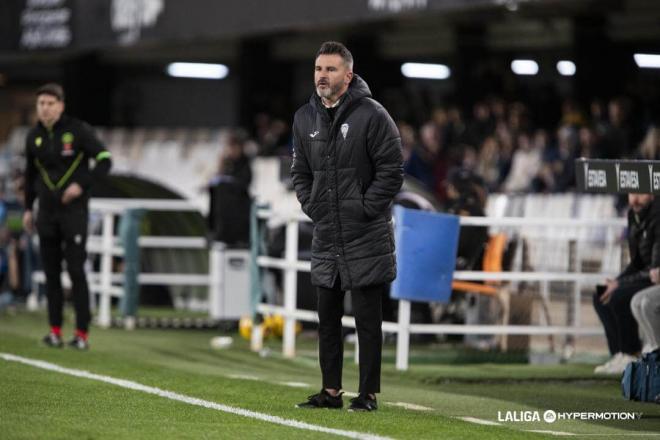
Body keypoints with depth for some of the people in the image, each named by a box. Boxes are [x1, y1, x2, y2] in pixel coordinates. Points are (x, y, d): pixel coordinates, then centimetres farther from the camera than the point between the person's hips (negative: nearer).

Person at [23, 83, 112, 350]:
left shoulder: (78, 130, -7)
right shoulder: (34, 137, 7)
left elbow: (104, 161, -7)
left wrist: (81, 184, -18)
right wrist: (28, 208, 17)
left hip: (74, 210, -5)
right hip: (47, 211, 5)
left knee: (76, 271, -7)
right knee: (51, 272, 4)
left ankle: (82, 334, -5)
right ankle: (55, 330, 8)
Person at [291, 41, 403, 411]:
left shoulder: (371, 114, -10)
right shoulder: (305, 118, 9)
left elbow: (392, 169, -11)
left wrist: (366, 210, -13)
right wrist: (312, 208, 5)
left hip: (366, 238, -6)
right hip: (326, 237, 6)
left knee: (367, 319, -1)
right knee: (328, 318, 10)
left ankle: (369, 394, 4)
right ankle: (331, 391, 17)